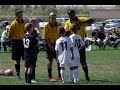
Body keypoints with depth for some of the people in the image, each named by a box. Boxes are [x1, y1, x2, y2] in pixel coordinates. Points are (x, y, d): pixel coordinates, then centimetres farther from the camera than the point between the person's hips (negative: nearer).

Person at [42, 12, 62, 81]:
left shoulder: (59, 25, 1)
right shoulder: (47, 26, -8)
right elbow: (45, 38, -8)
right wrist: (50, 45, -15)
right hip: (50, 45, -3)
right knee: (50, 60, 0)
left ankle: (60, 76, 12)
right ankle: (50, 76, 7)